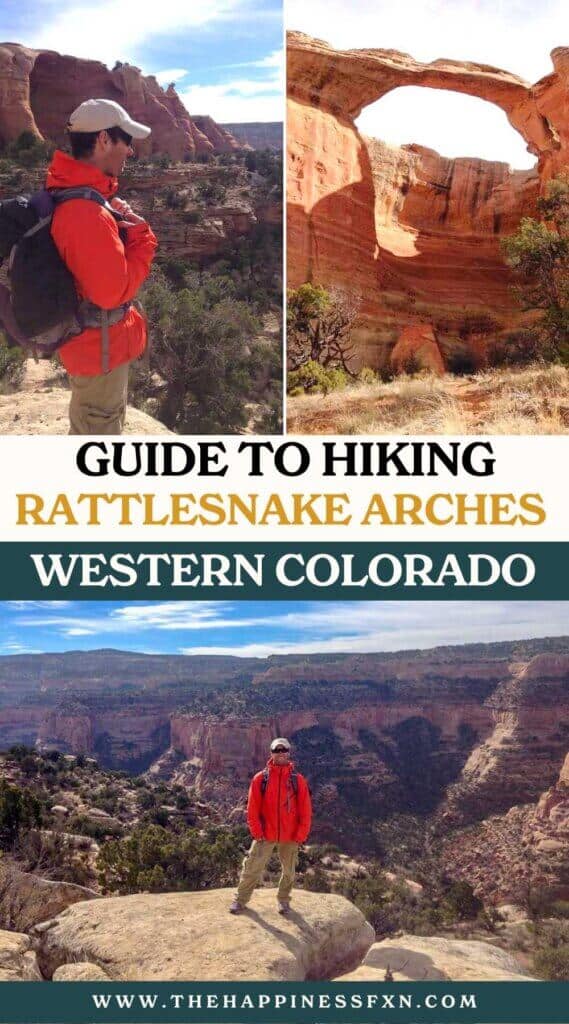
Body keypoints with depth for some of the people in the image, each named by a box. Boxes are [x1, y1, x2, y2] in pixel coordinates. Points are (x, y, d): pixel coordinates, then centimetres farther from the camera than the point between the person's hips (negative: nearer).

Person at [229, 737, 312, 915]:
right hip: (265, 835, -1)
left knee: (288, 870, 13)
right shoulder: (260, 778, -3)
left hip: (290, 836, 1)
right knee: (252, 868, 0)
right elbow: (253, 808, -2)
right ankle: (241, 899, 15)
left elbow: (305, 810, -1)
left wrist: (301, 835, -5)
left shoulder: (298, 780, -2)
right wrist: (257, 832, -7)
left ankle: (283, 900, 32)